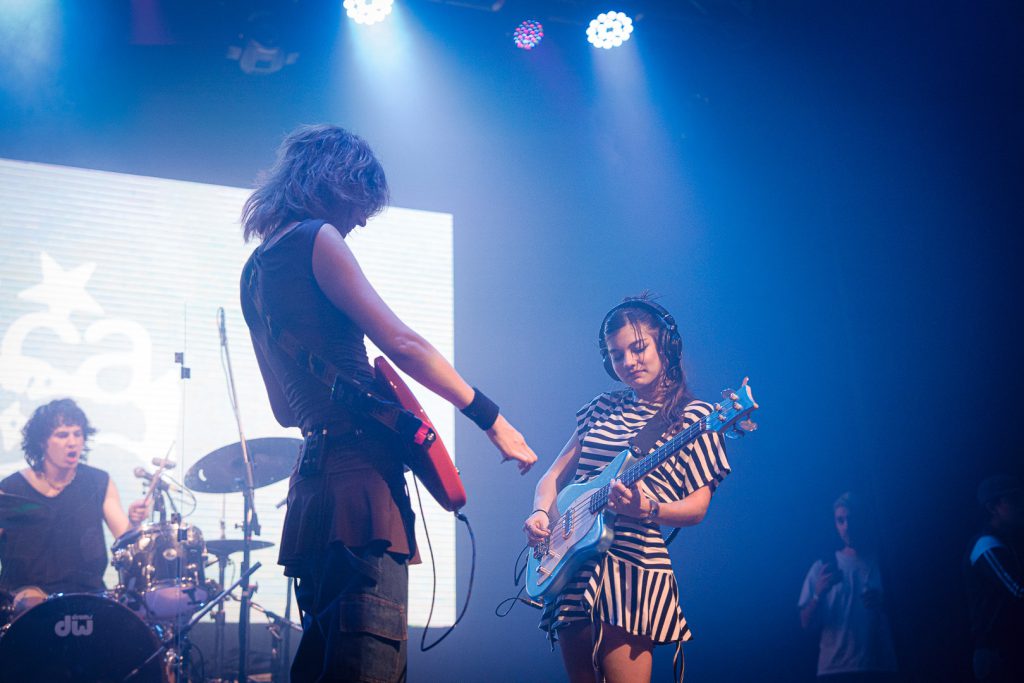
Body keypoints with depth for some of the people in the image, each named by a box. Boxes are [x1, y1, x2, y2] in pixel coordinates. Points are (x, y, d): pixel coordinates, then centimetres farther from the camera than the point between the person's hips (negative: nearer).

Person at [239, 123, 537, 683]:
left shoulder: (255, 270, 21)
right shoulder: (316, 239, -4)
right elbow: (400, 342, -12)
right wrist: (492, 418, -8)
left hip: (312, 480, 10)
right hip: (359, 474, -10)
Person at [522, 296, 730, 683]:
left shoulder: (693, 417, 1)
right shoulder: (603, 408, 16)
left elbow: (697, 508, -6)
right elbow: (555, 475, 17)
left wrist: (647, 510, -24)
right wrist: (541, 513, -3)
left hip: (633, 564, -6)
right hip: (573, 565, 6)